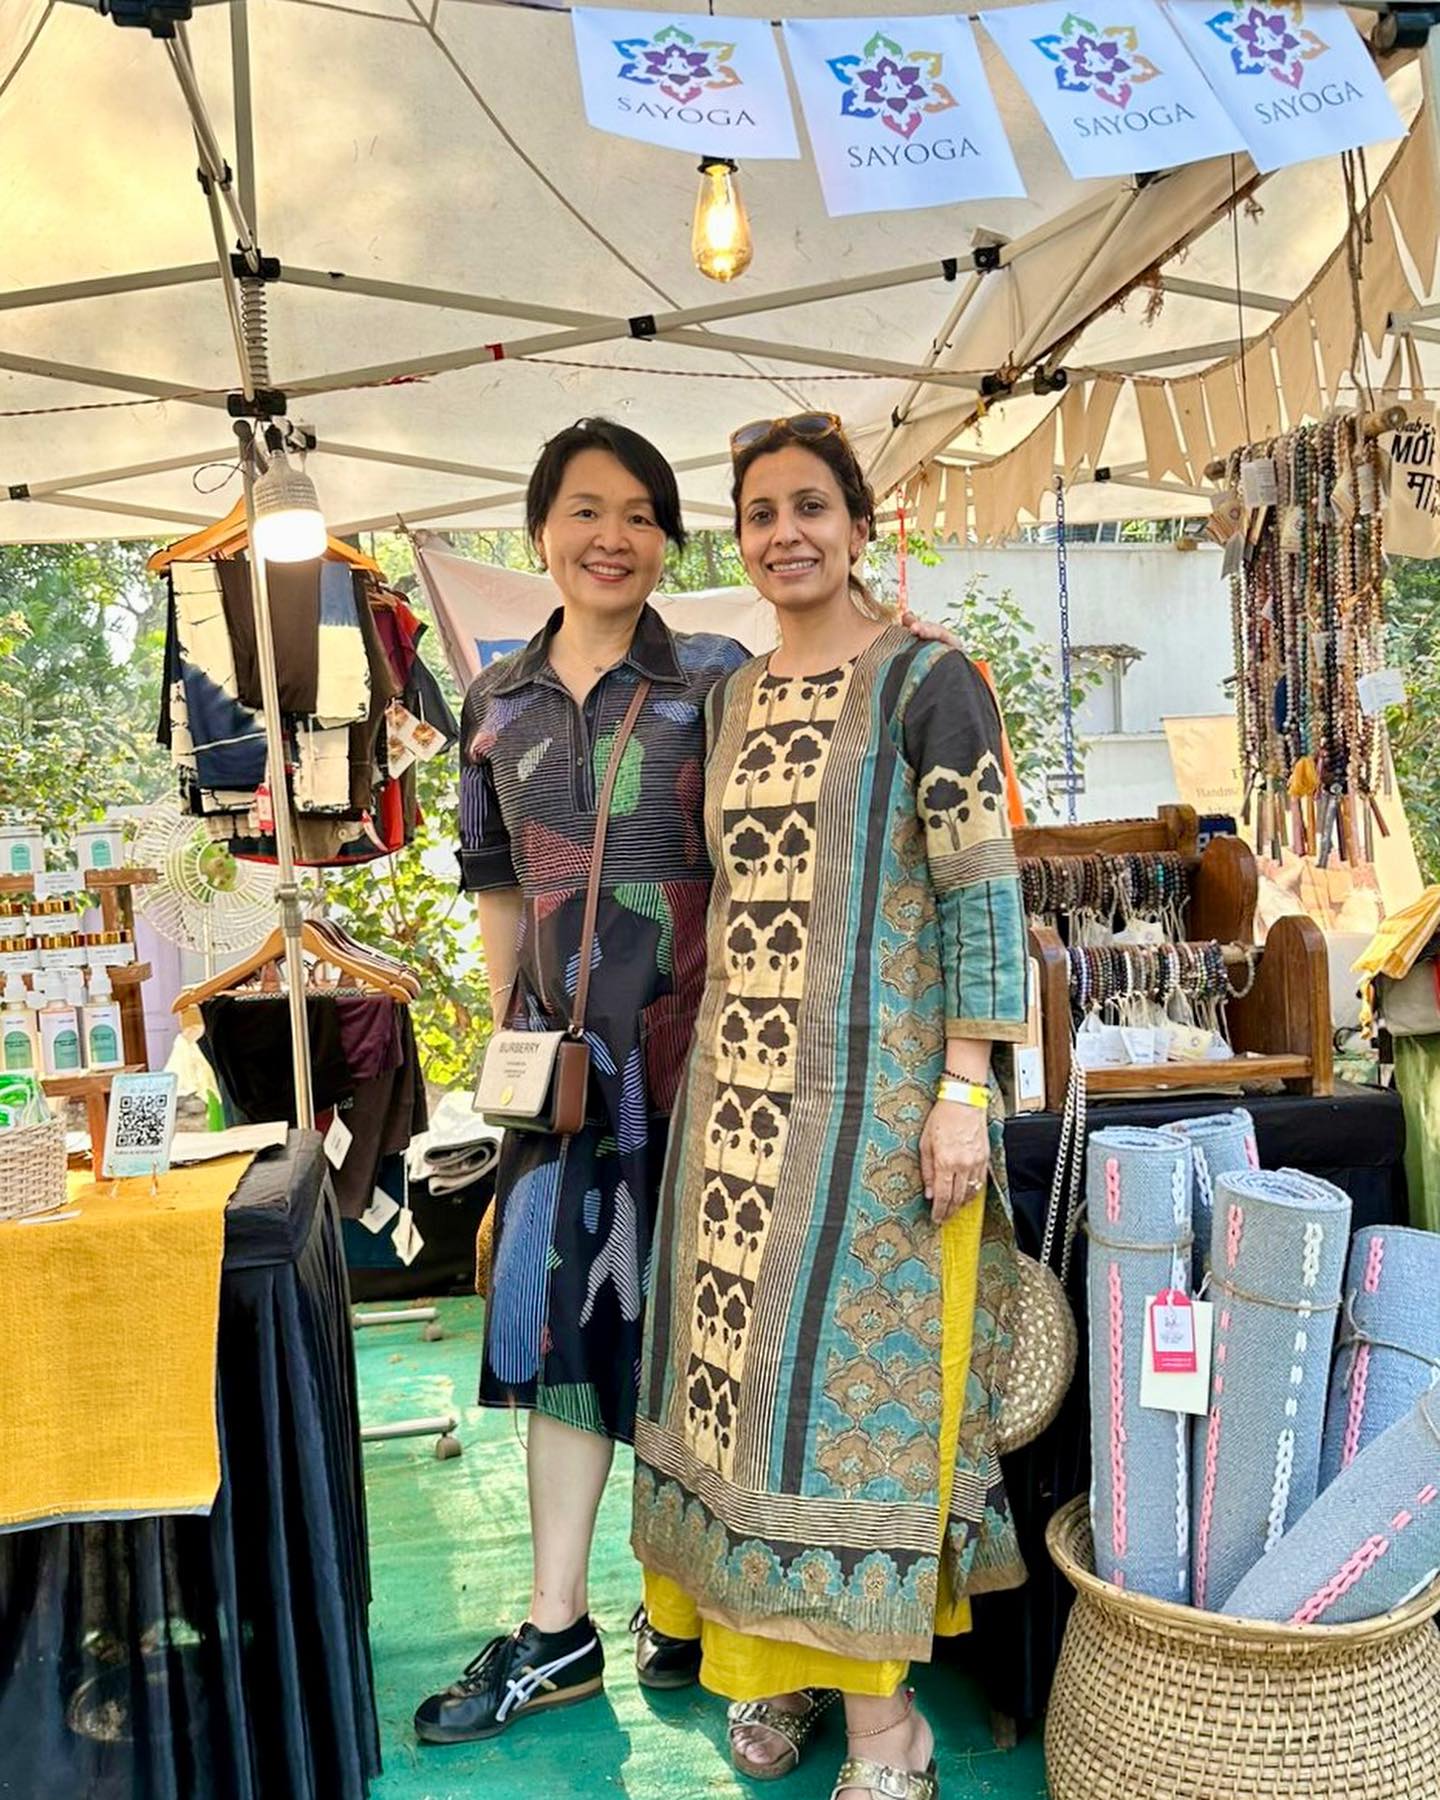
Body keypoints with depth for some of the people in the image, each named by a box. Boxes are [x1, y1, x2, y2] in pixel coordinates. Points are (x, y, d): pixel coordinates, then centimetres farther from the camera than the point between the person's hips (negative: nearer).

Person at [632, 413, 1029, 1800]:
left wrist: (964, 1090, -16)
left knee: (855, 1375, 0)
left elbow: (984, 893, -11)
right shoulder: (734, 697, 13)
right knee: (745, 1364, 12)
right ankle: (778, 1652, 30)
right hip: (741, 1086, 6)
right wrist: (710, 1064, 15)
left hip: (869, 1087, -6)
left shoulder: (924, 682, -6)